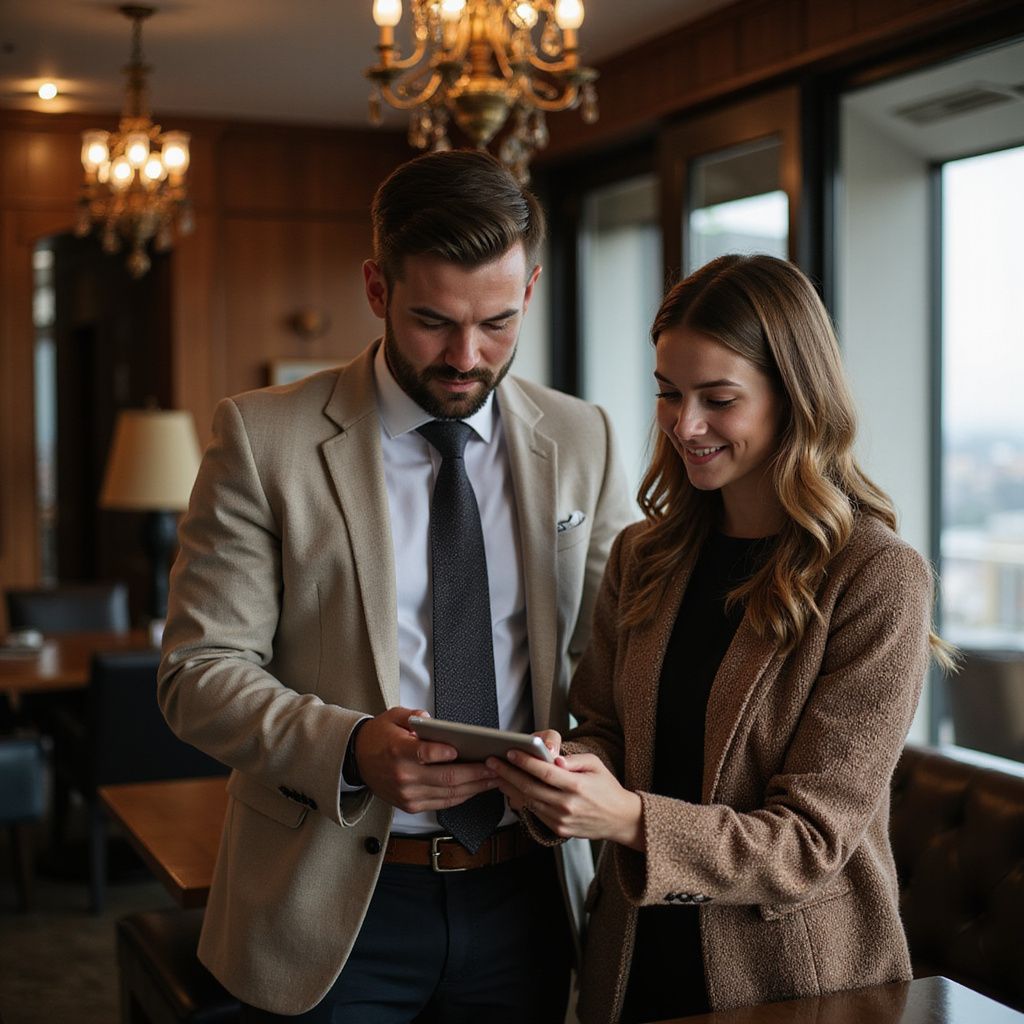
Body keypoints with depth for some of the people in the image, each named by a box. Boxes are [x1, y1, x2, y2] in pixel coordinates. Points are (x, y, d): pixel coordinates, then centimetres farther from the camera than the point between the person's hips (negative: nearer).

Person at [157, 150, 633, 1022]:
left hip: (524, 899, 3)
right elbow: (199, 671, -8)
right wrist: (350, 748, -25)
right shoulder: (264, 437, -7)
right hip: (334, 909, -2)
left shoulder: (582, 442, 2)